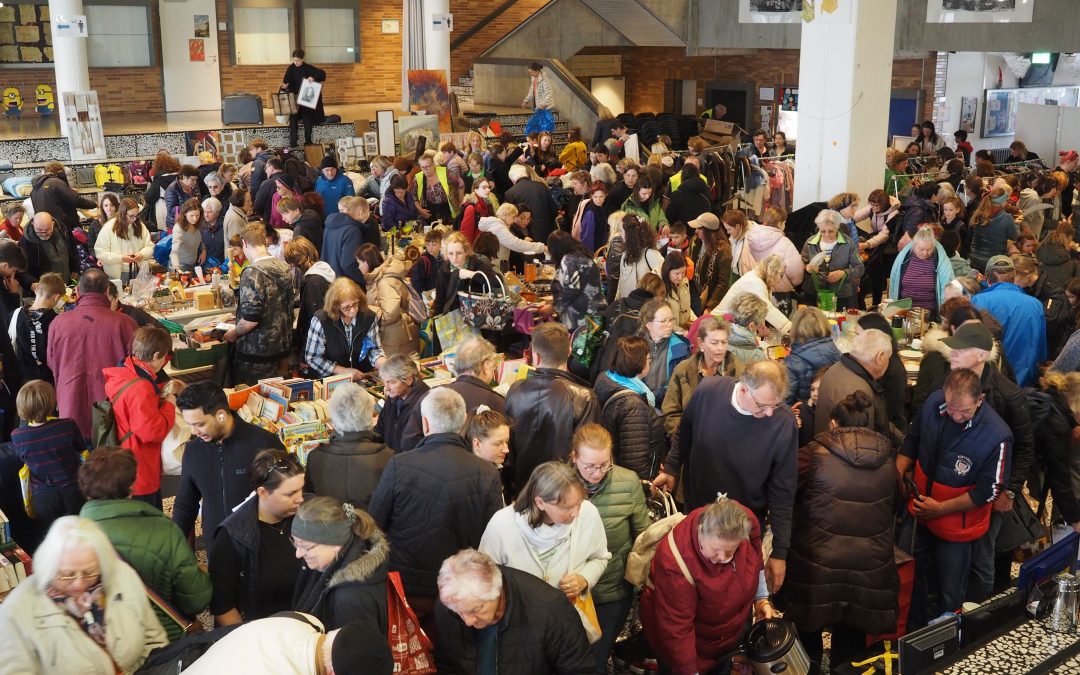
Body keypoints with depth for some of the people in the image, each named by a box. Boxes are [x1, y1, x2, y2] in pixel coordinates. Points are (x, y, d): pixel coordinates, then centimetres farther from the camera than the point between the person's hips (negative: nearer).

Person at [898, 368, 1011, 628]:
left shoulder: (996, 436, -28)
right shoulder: (933, 403, -15)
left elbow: (987, 491, -18)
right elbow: (912, 440, 4)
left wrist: (940, 509, -17)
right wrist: (897, 473, -9)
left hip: (956, 527, -4)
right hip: (919, 513, 5)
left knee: (949, 595, 15)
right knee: (913, 580, 22)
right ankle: (913, 633, 43)